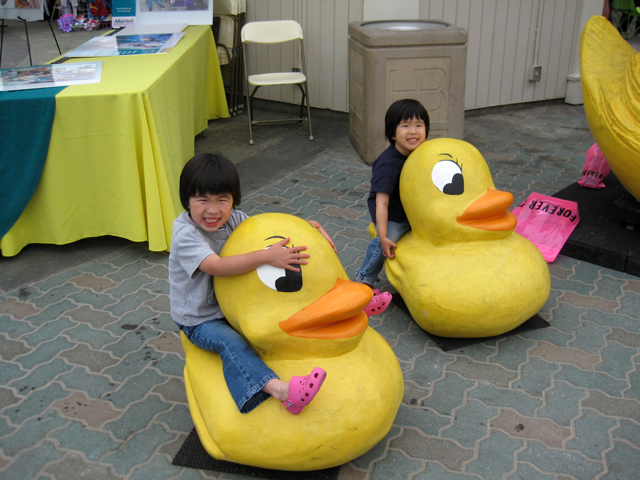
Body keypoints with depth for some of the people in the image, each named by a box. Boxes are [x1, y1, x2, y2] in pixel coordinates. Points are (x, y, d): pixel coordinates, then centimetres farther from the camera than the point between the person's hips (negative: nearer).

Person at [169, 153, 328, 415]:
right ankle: (279, 389, -53)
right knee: (231, 343, -33)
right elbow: (217, 266, -41)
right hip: (199, 320, -7)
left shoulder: (233, 219, -5)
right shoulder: (185, 235, -26)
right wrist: (266, 256, -50)